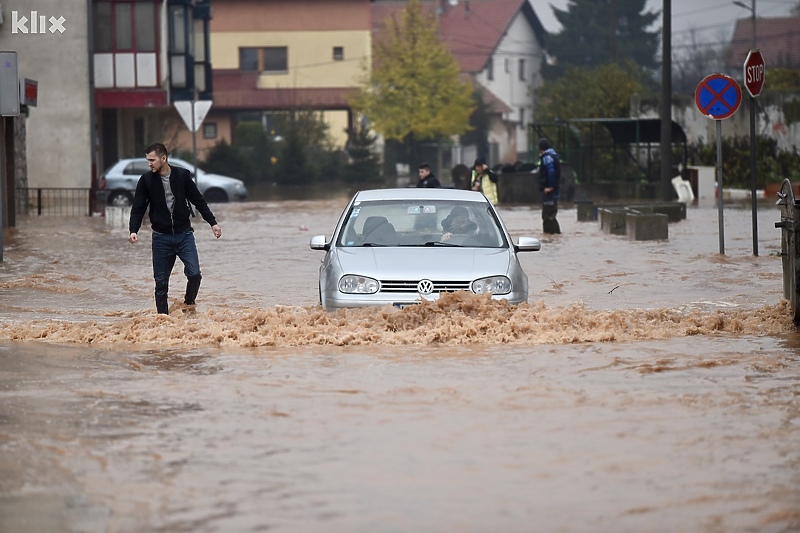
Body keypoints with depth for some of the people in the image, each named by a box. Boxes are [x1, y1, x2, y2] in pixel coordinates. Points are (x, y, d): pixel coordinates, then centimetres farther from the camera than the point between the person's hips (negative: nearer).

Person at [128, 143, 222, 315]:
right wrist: (134, 230, -16)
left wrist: (212, 222, 5)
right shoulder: (146, 180, -2)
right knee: (161, 282, 2)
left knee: (194, 274, -11)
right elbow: (138, 208, -1)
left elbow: (198, 201, 6)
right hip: (161, 238, 0)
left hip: (184, 235, 0)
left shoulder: (182, 175, -2)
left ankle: (189, 304, 14)